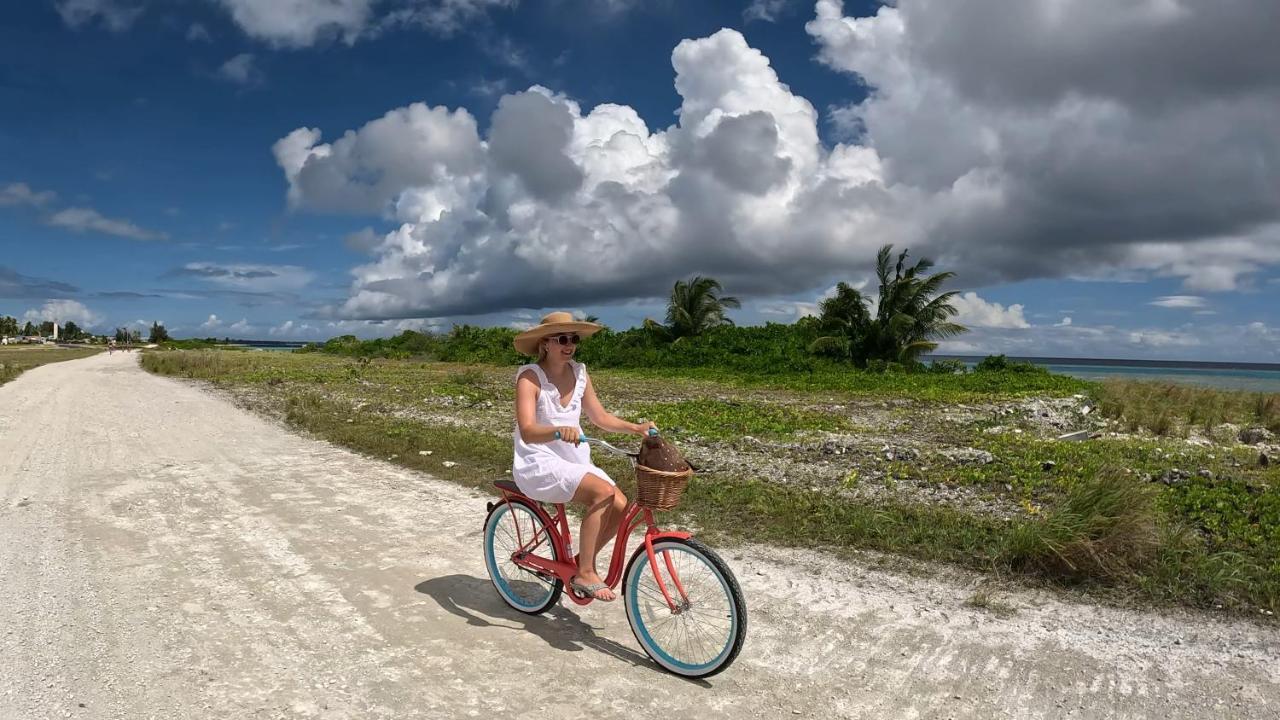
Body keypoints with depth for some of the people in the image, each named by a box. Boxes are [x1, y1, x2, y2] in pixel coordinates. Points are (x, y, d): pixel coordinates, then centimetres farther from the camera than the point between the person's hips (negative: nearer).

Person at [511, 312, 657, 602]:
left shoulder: (579, 374, 5)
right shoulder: (529, 376, -13)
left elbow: (600, 417, 11)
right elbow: (527, 431, -25)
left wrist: (636, 428, -4)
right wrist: (559, 431, -45)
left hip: (574, 460, 6)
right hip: (538, 464, -6)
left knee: (620, 506, -15)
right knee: (603, 492, -28)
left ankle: (584, 561, 8)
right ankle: (584, 574, -16)